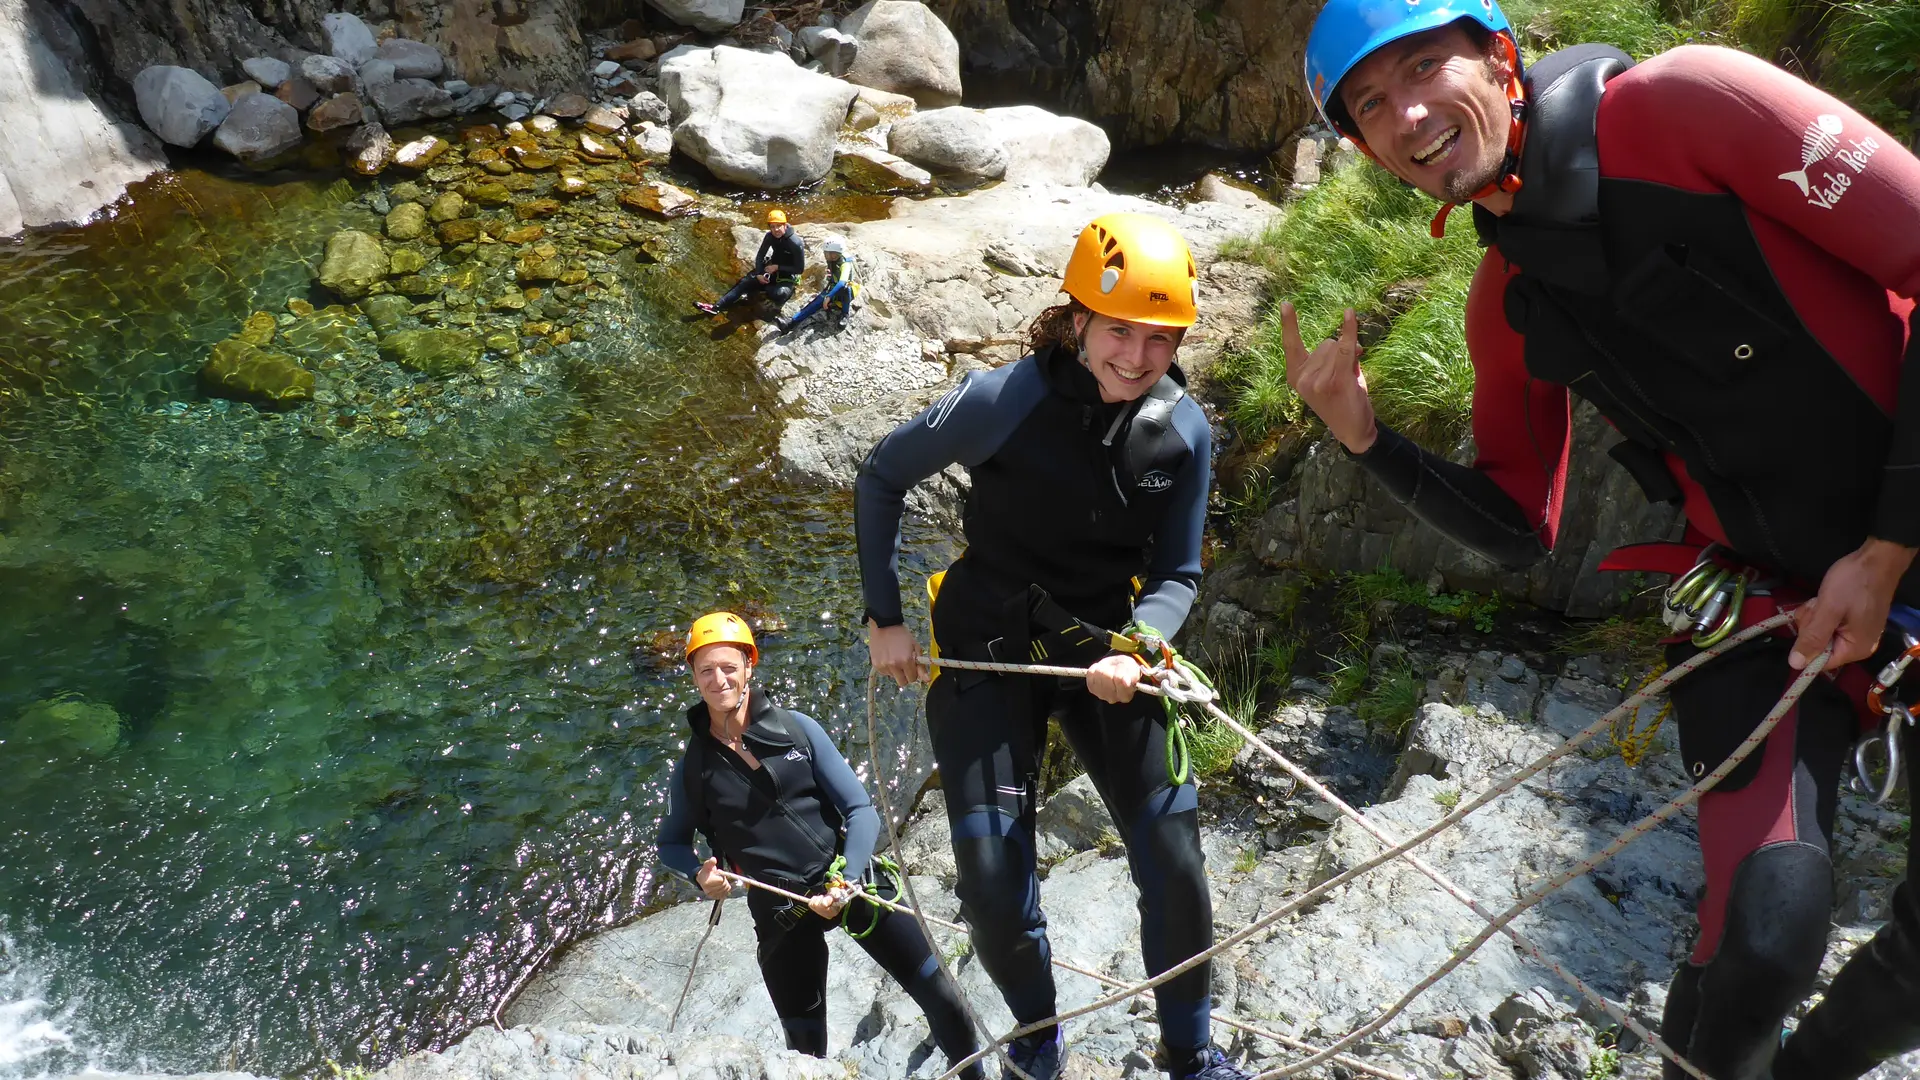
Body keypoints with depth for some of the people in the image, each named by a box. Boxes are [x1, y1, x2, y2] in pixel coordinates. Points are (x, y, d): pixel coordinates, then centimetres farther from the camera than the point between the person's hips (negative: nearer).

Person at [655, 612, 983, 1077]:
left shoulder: (796, 728, -4)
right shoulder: (692, 768, -1)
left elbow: (860, 811, -3)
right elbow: (671, 843, 15)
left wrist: (844, 882, -18)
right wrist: (699, 873, -7)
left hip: (852, 880, 0)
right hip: (781, 912, 1)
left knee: (942, 999, -2)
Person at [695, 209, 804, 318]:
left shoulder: (795, 243, -26)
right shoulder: (770, 236, -9)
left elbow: (800, 269, -21)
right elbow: (760, 256, 1)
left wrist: (777, 267, -25)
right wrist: (758, 274, -15)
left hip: (787, 277, -5)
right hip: (772, 269, 5)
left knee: (778, 294, -38)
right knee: (745, 282, -11)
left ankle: (777, 308, -3)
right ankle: (717, 306, -12)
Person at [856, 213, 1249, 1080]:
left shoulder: (1186, 433, -9)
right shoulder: (1005, 400, -20)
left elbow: (1176, 575, 0)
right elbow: (880, 479, -6)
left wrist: (1133, 652, -21)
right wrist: (884, 618, -5)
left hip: (1105, 648, 3)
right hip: (986, 648, -2)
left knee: (1174, 861, -2)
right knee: (993, 880, -7)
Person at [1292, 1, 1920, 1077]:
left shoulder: (1684, 102, -14)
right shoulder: (1509, 304, 1)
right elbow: (1520, 528, 8)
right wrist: (1366, 437, -6)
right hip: (1765, 603, 2)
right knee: (1768, 938, -13)